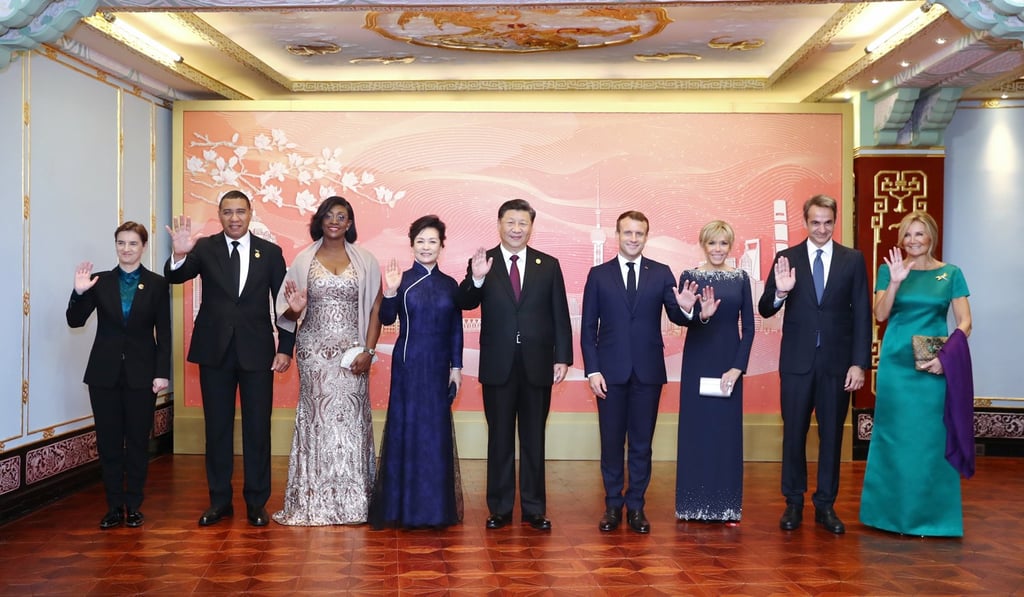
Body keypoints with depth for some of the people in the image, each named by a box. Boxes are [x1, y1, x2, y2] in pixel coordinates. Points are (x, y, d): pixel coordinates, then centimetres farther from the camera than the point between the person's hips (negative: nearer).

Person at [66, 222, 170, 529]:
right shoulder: (100, 282, 4)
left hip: (142, 373, -1)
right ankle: (114, 506, 17)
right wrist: (79, 293, -19)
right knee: (108, 441, 6)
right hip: (105, 373, 2)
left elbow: (164, 333, -2)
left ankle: (133, 506, 18)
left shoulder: (157, 284, 0)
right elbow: (75, 321, -1)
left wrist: (162, 372, -8)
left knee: (138, 441, 6)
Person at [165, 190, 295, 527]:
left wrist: (285, 348, -4)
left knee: (258, 428, 5)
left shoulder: (270, 252, 2)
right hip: (215, 350, 1)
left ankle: (256, 502, 16)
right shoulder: (204, 248, 1)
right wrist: (179, 254, -36)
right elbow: (175, 277, -14)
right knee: (217, 427, 9)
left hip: (257, 350, 0)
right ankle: (220, 500, 21)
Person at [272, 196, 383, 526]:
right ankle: (314, 501, 7)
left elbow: (375, 309, 2)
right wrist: (295, 309, -15)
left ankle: (352, 500, 9)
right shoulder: (303, 260, 6)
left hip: (352, 352, 0)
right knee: (317, 417, 0)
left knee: (351, 419, 0)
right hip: (314, 350, 0)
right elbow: (289, 314, 9)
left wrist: (368, 351, -8)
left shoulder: (365, 260, 5)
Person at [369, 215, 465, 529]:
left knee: (437, 431, 7)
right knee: (405, 428, 2)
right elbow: (386, 319, -10)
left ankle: (436, 506, 19)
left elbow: (456, 330, 8)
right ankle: (403, 506, 12)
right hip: (408, 365, -2)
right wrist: (390, 292, -26)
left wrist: (456, 367, 5)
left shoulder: (450, 284, 7)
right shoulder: (401, 280, -1)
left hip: (438, 366, 3)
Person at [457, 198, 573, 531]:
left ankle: (534, 509, 20)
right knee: (500, 439, 9)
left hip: (538, 365, 1)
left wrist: (563, 357, -3)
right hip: (498, 366, -1)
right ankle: (500, 509, 20)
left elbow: (560, 315, 3)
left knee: (534, 439, 10)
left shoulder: (549, 265, 4)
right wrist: (476, 279, -30)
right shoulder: (482, 263, 1)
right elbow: (465, 304, -12)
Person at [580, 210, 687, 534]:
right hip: (611, 371, 0)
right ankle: (613, 505, 20)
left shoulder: (661, 273, 4)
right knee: (611, 442, 7)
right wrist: (592, 370, -6)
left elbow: (675, 316, -5)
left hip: (648, 371, 1)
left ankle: (636, 507, 20)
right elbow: (588, 327, 2)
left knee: (641, 443, 8)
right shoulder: (599, 274, 3)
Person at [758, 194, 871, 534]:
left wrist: (859, 363, -6)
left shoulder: (853, 260, 2)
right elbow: (765, 310, -3)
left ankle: (826, 505, 21)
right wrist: (780, 292, -24)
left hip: (837, 361, 1)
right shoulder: (787, 258, 1)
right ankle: (793, 503, 20)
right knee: (794, 433, 6)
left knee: (831, 435, 9)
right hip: (797, 361, 0)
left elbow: (862, 314, 0)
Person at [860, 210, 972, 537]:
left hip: (935, 365, 0)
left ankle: (931, 513, 16)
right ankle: (893, 509, 17)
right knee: (894, 435, 5)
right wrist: (896, 281, -17)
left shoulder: (951, 273, 4)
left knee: (932, 436, 3)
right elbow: (880, 315, -4)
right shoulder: (890, 269, 4)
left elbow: (965, 322, -1)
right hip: (896, 361, 0)